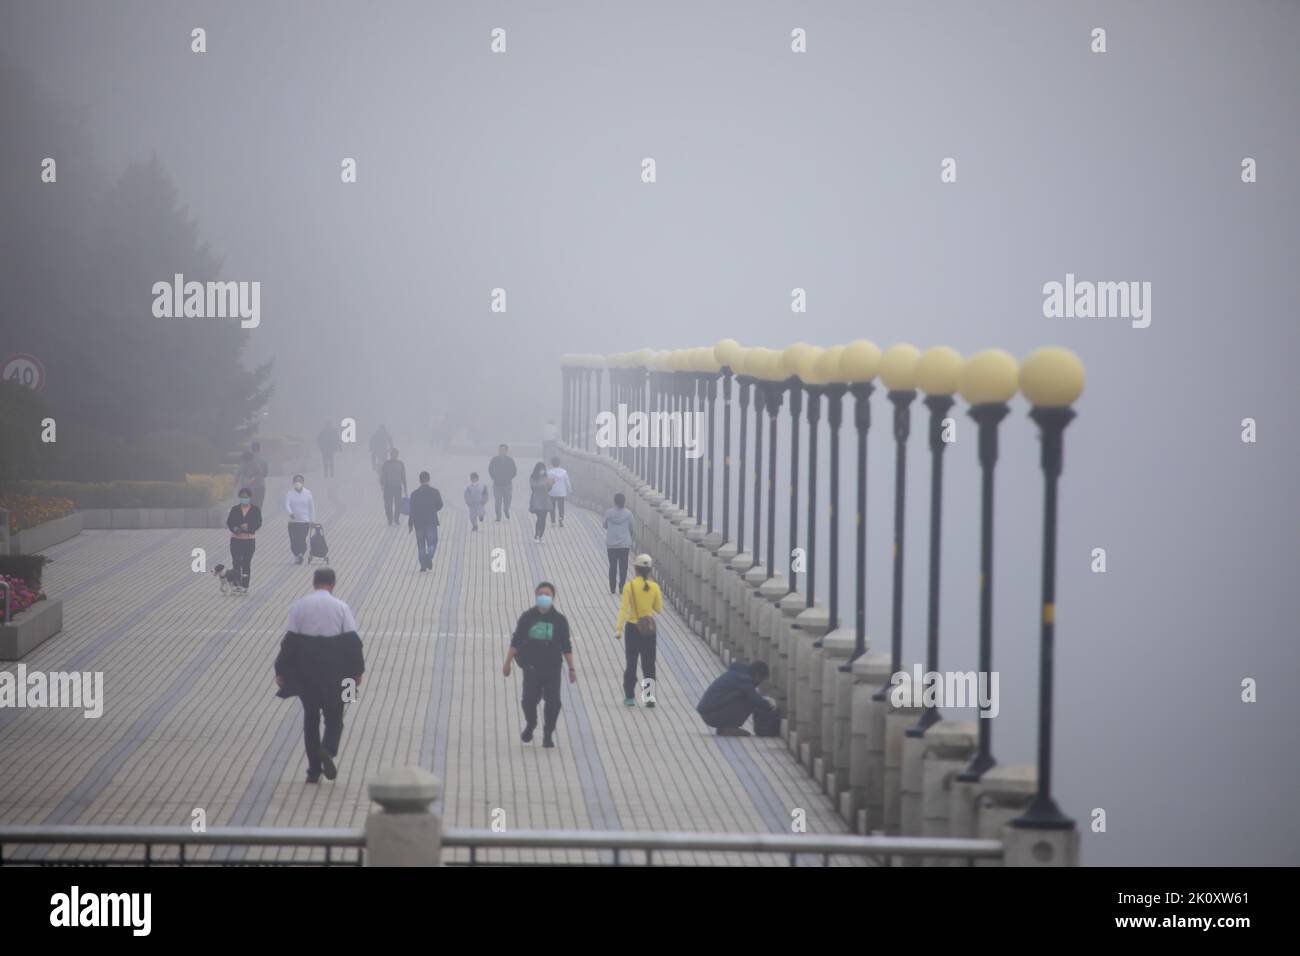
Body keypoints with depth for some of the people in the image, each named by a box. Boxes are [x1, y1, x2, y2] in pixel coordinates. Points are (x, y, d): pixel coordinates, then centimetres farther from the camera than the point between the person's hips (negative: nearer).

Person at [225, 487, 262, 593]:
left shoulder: (256, 510, 0)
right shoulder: (235, 509, 4)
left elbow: (258, 524, -6)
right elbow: (229, 522, 1)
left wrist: (248, 527, -24)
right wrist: (234, 528, -20)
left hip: (249, 540, -1)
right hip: (236, 539, 1)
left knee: (246, 563, 4)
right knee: (236, 561, -10)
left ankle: (245, 586, 10)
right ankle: (237, 584, -12)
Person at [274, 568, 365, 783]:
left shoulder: (299, 606, 0)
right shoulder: (341, 608, -1)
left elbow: (289, 640, -3)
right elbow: (352, 641, -5)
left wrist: (281, 671, 2)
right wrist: (357, 671, 3)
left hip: (305, 670, 1)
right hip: (334, 671, -1)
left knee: (310, 717, 11)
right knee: (334, 717, 10)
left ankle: (314, 770, 9)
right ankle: (328, 750, -20)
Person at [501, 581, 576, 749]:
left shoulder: (559, 620, 2)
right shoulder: (527, 617, 0)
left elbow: (566, 647, 7)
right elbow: (515, 642, 5)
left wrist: (571, 669, 4)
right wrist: (507, 663, 2)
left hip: (552, 668, 0)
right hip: (532, 667, 0)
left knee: (553, 702, -4)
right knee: (529, 699, -8)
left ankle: (548, 735, 14)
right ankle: (530, 725, 23)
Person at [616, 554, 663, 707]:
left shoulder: (629, 586, -11)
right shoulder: (654, 587, -4)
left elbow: (624, 609, -15)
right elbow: (659, 609, 3)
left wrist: (619, 629, -13)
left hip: (632, 627, -2)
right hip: (649, 628, 2)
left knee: (631, 664, 9)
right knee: (649, 665, 7)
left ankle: (629, 697, 13)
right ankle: (650, 697, 1)